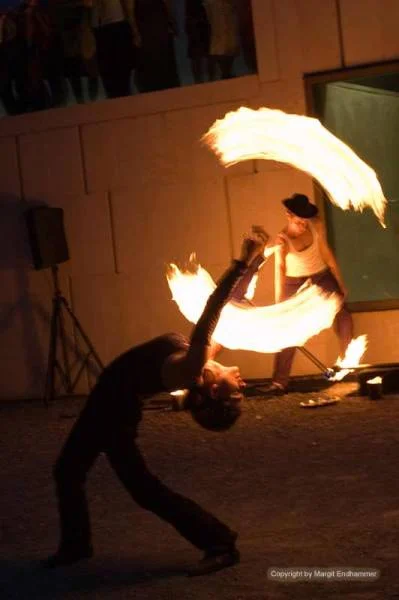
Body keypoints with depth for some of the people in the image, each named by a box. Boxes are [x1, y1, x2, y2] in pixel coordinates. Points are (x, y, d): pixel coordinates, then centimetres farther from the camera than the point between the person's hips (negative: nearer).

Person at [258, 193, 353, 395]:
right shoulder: (283, 240, -24)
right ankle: (279, 383, -4)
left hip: (323, 278, 3)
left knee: (344, 320, -4)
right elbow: (280, 269, -35)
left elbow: (327, 253, -1)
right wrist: (279, 305, -45)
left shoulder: (316, 225, -13)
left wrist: (340, 283, 4)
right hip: (295, 285, -3)